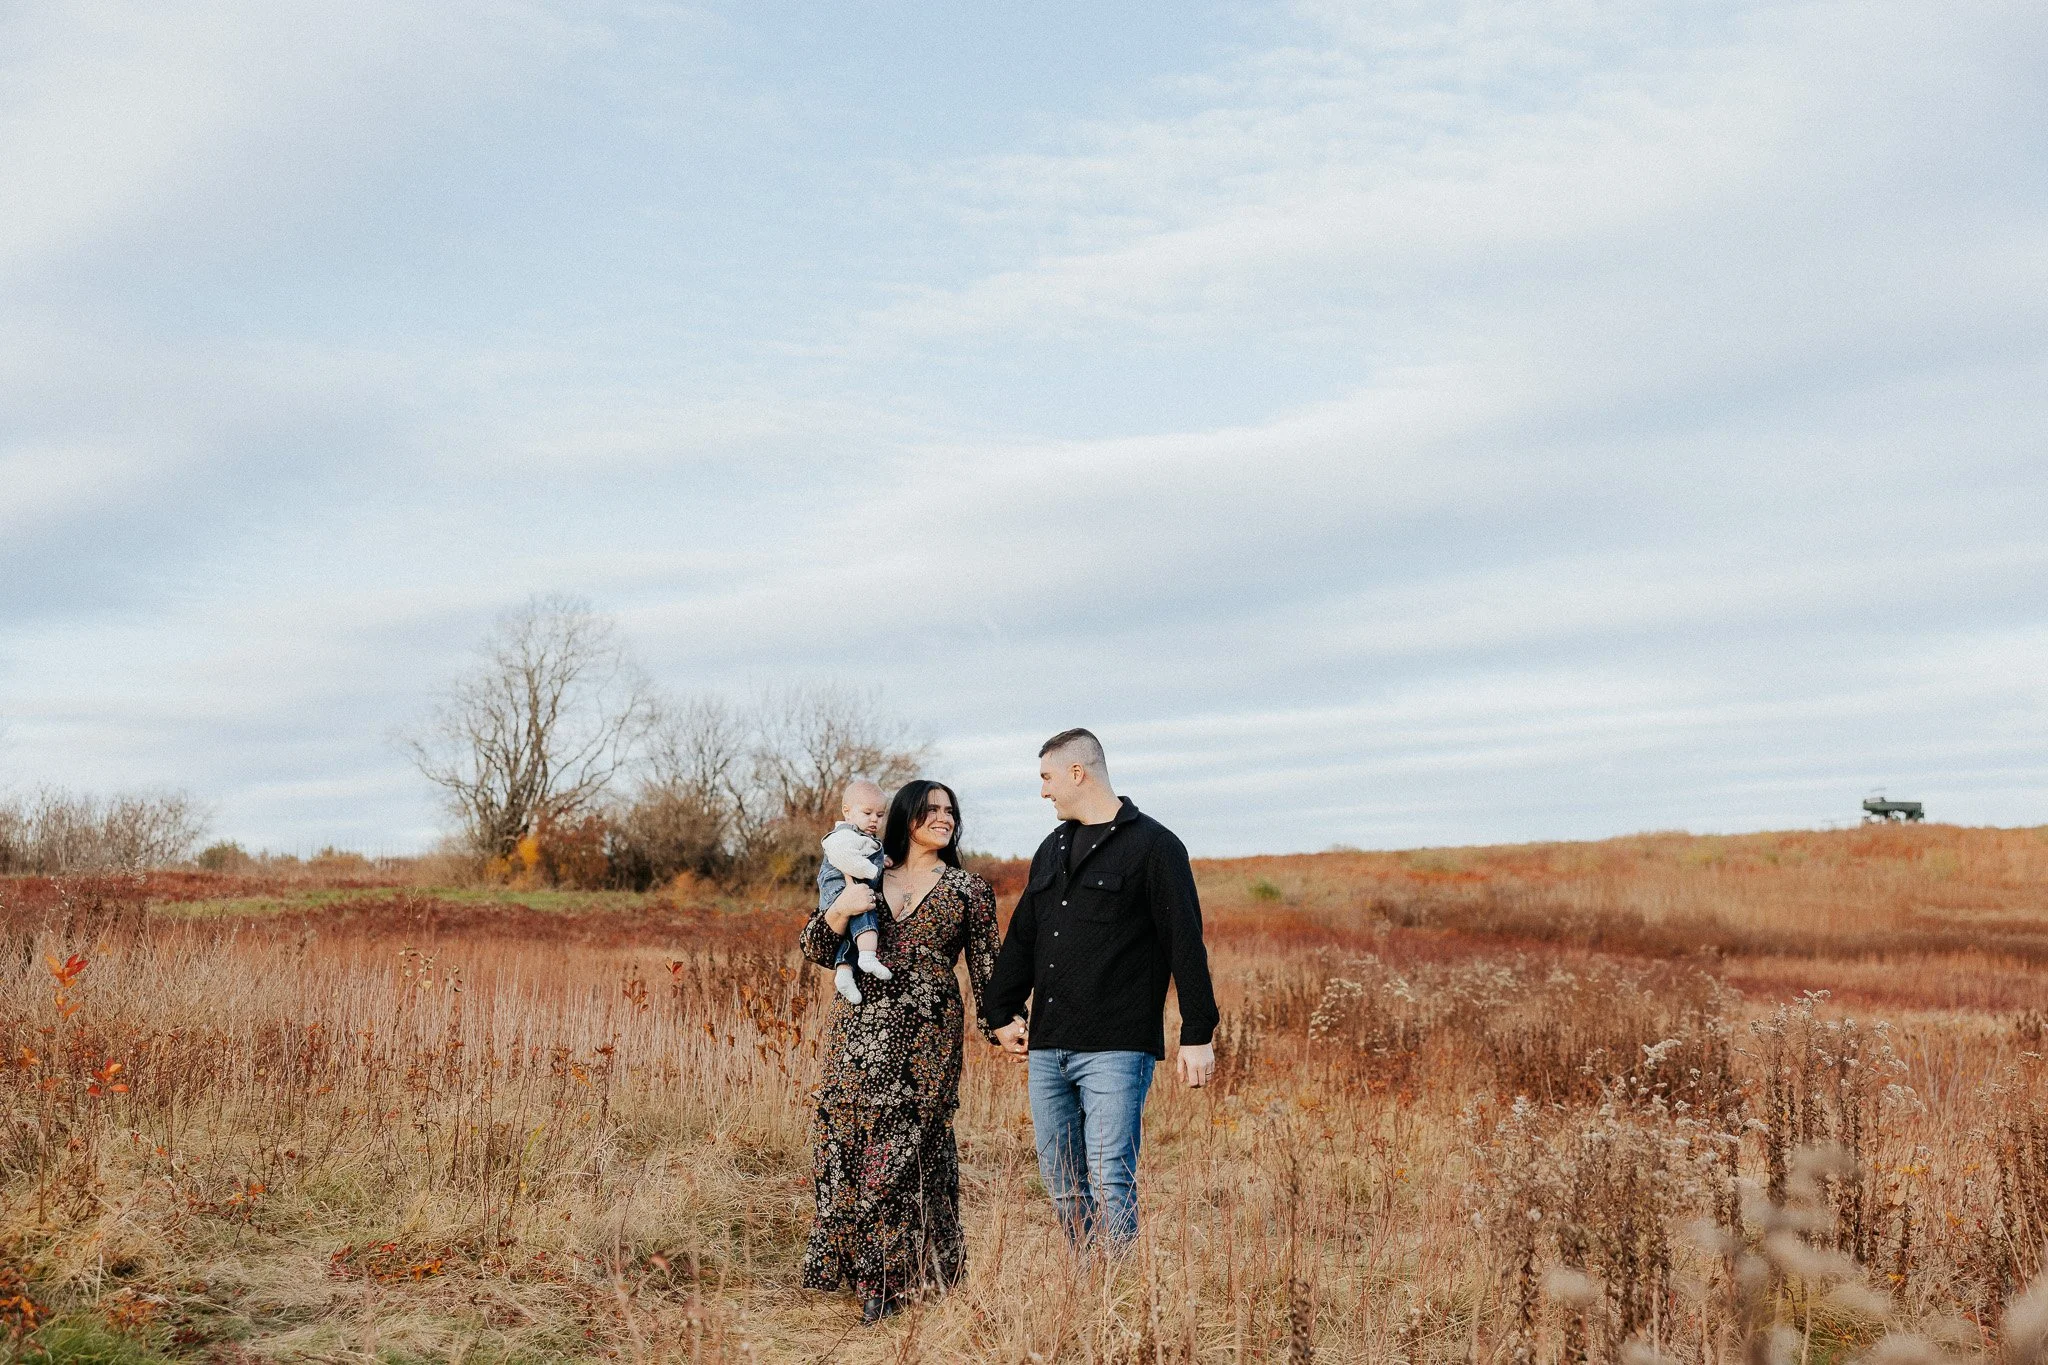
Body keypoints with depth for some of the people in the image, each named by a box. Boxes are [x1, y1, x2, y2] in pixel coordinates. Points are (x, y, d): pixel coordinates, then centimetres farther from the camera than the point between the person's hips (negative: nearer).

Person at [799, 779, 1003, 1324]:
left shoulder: (968, 889, 8)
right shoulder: (867, 879, 11)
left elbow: (985, 968, 7)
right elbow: (816, 950, 8)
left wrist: (998, 1024, -3)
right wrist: (840, 909, -10)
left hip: (926, 1038, -2)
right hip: (859, 1029, 2)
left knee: (900, 1155, -4)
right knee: (844, 1143, 1)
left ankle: (886, 1278, 6)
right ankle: (844, 1261, 17)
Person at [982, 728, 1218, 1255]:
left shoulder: (1152, 845, -4)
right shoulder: (1053, 848, 18)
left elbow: (1185, 943, -7)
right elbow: (1022, 936, 23)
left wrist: (1198, 1034, -11)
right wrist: (1002, 1012, 21)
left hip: (1116, 1048, -7)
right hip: (1047, 1049, 7)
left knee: (1109, 1180, -10)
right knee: (1062, 1183, 10)